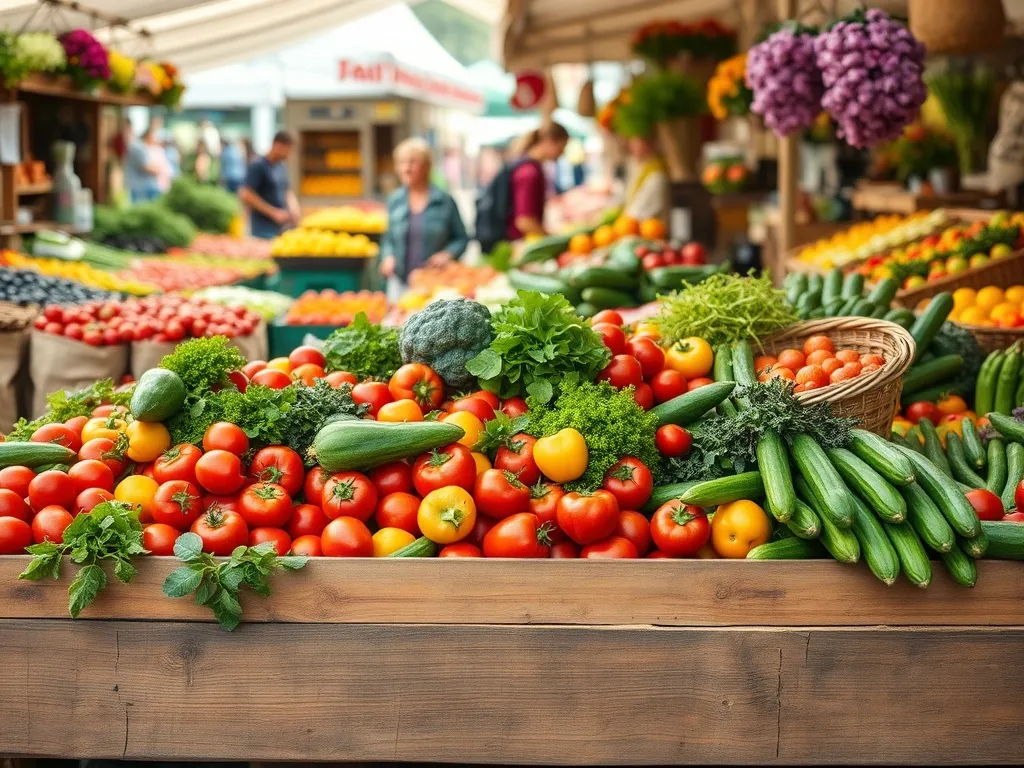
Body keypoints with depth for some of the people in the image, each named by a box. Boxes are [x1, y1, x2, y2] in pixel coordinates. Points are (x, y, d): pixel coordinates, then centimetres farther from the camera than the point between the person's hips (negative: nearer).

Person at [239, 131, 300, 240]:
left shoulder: (282, 167, 14)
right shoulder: (258, 166, -9)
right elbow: (246, 195, -16)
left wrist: (293, 210, 4)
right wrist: (273, 213, -16)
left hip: (282, 227, 7)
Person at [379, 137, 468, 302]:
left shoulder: (444, 201, 1)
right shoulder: (394, 201, 10)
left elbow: (462, 238, 6)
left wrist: (448, 254, -11)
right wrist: (388, 257, 1)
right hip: (400, 283, 2)